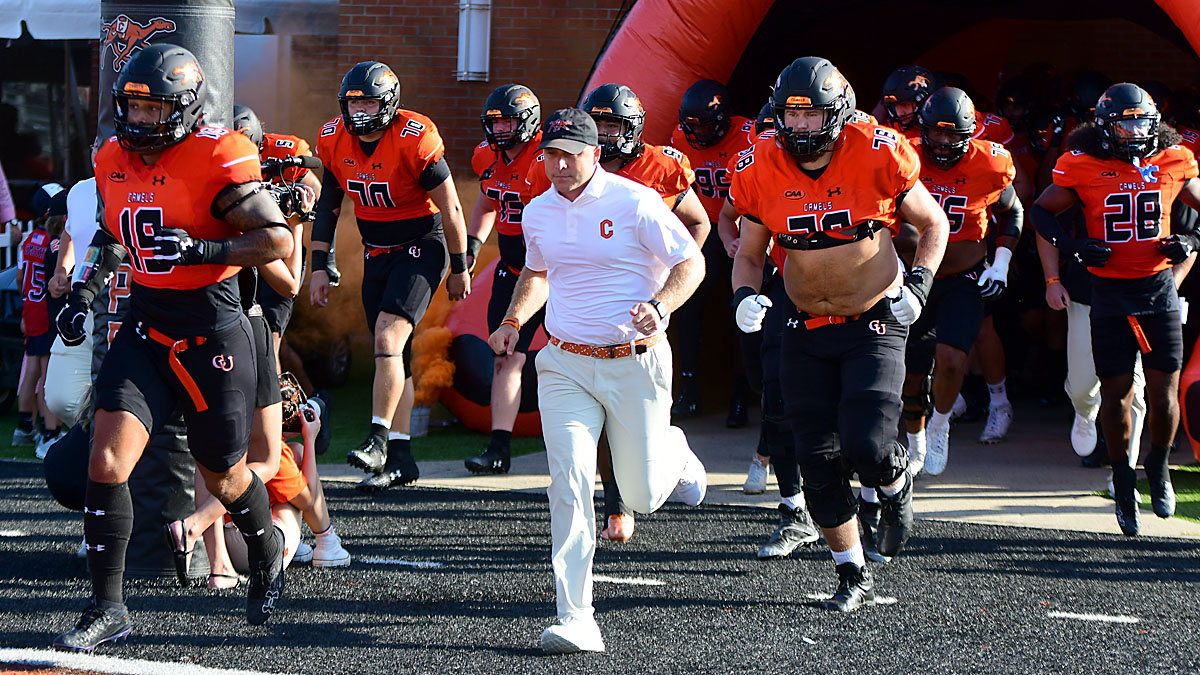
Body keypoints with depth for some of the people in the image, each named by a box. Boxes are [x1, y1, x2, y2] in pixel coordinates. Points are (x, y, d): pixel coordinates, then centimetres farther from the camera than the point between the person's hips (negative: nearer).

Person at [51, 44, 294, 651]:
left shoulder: (217, 161, -16)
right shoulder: (114, 161, 4)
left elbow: (279, 240, -20)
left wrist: (199, 249, -28)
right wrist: (83, 291, 13)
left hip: (211, 338, -5)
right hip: (145, 328, 5)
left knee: (223, 475, 12)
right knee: (106, 463, -12)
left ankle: (267, 550, 45)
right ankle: (107, 609, -4)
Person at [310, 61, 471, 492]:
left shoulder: (414, 140, -21)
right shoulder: (335, 140, -4)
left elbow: (450, 208, -12)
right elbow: (328, 206, 9)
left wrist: (459, 268, -5)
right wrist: (319, 267, 6)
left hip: (421, 246, -6)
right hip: (377, 253, 6)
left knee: (388, 338, -22)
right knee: (393, 355, 7)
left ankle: (378, 440, -18)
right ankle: (401, 460, 11)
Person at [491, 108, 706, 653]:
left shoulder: (635, 203, -10)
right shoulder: (538, 213, 7)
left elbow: (692, 262, -5)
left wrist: (659, 307, -22)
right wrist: (513, 321, 10)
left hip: (635, 362, -3)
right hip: (565, 364, 3)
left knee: (642, 496, 6)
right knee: (570, 484, -14)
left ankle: (674, 454, 44)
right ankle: (576, 619, -15)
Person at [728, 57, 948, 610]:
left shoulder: (877, 158, -14)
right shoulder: (761, 172, -8)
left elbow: (933, 224, 3)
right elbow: (749, 253, 8)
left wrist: (917, 285, -9)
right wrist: (746, 295, -12)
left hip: (874, 324, -3)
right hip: (806, 331, 3)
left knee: (866, 448, -18)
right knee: (818, 461, 4)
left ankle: (896, 485, 20)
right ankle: (854, 578, 21)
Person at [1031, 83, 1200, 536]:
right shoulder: (1082, 166, -5)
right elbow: (1041, 211, 7)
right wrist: (1071, 245, -9)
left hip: (1159, 288, 1)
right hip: (1109, 290, -1)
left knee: (1164, 393, -2)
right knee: (1116, 392, 3)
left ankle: (1159, 466, 25)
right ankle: (1122, 482, 21)